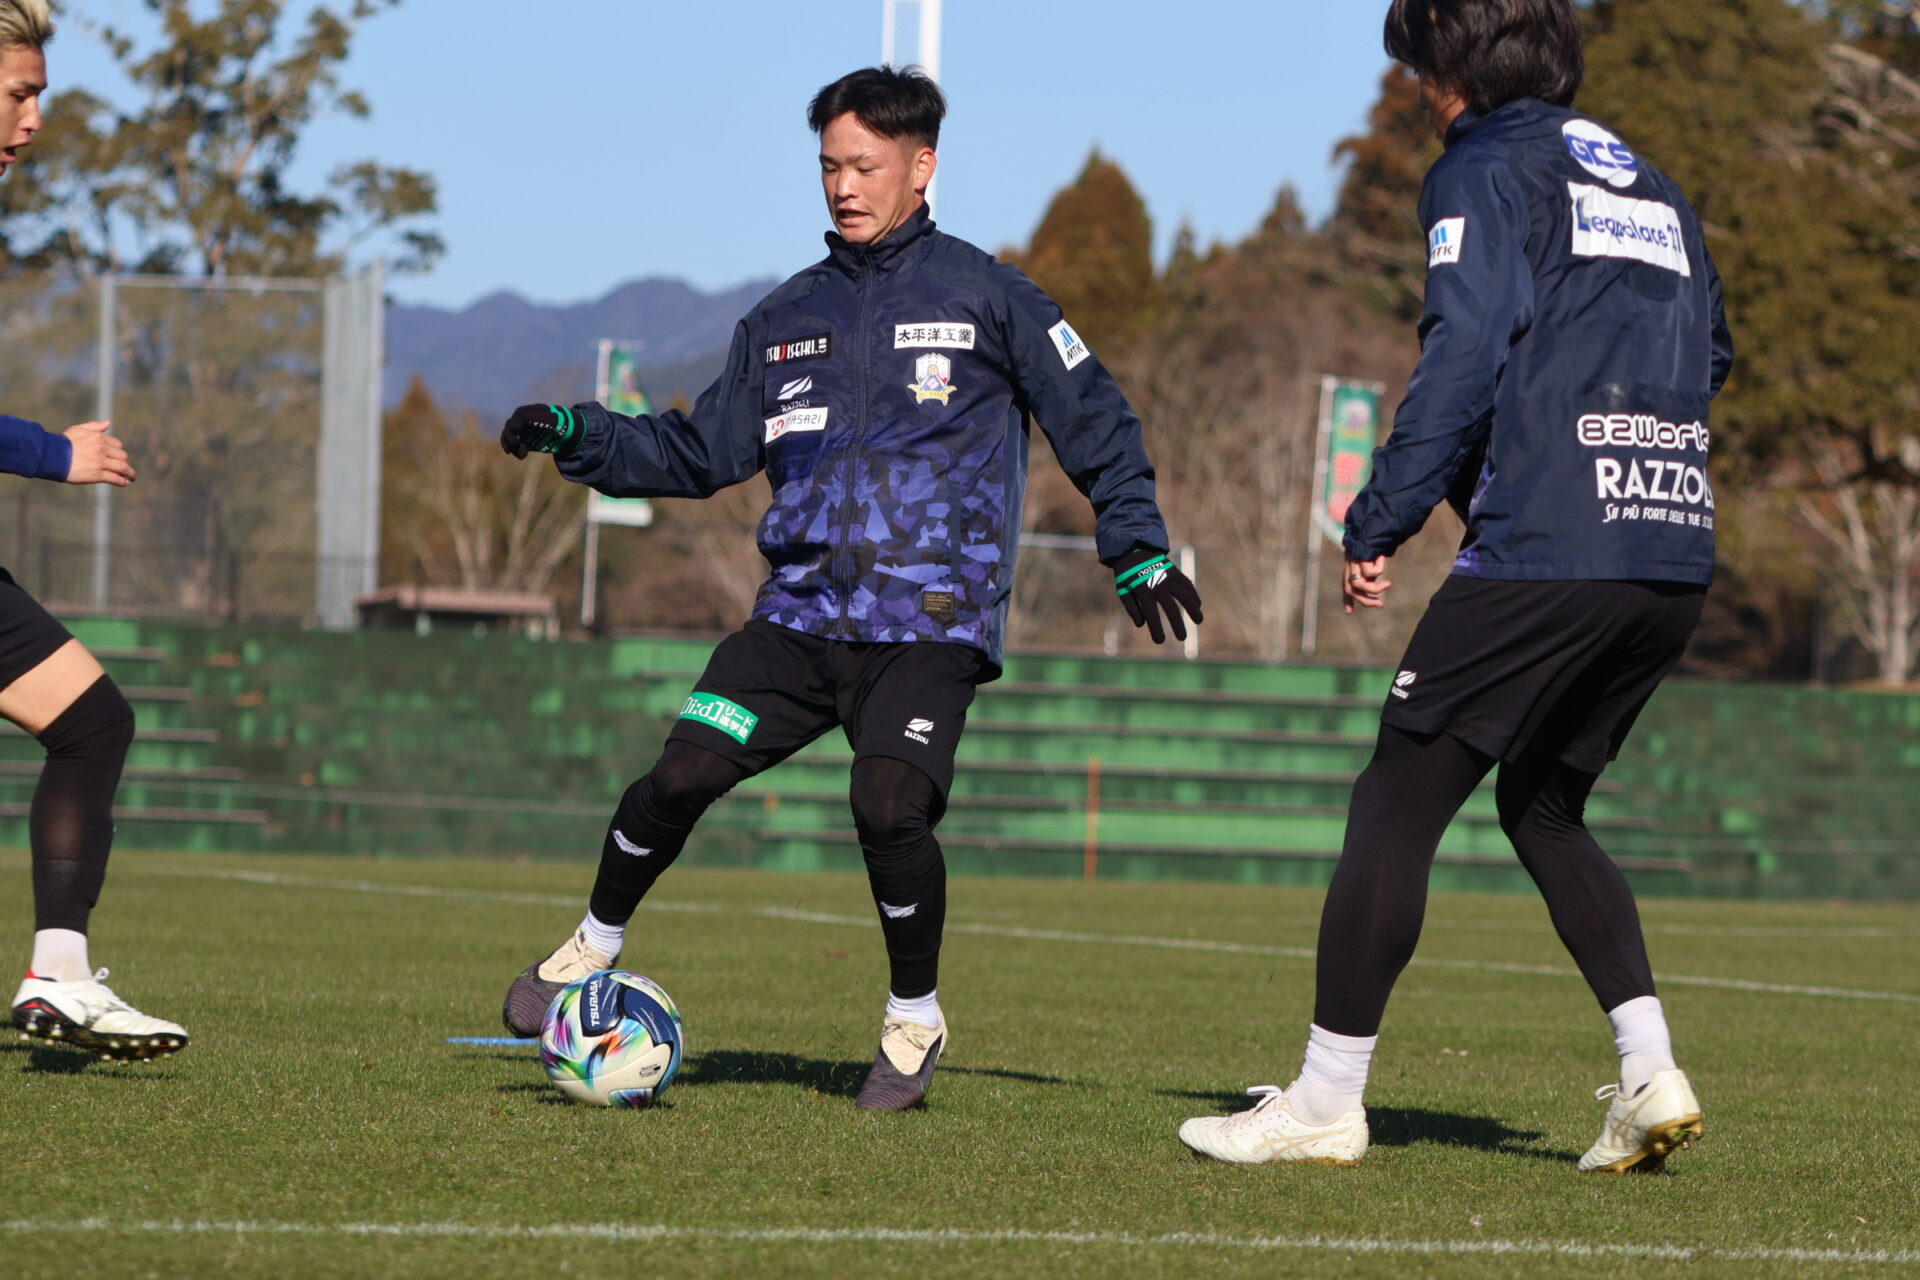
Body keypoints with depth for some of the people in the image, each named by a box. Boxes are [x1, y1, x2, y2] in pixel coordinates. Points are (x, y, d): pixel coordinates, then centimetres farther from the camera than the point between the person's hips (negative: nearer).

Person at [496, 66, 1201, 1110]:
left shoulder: (984, 297, 3)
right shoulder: (786, 318, 16)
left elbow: (1092, 419, 9)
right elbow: (701, 451, 18)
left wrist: (1137, 552, 7)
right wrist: (578, 437, 6)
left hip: (931, 623, -4)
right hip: (799, 615, 4)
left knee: (889, 806, -24)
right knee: (681, 777, -12)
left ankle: (914, 1020, -1)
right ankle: (594, 948, 13)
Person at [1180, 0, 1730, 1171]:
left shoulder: (1485, 173, 0)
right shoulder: (1653, 190, 23)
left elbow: (1465, 353, -12)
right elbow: (1711, 358, 23)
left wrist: (1381, 526, -11)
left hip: (1545, 550, -8)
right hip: (1678, 562, 8)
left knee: (1397, 802, -1)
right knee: (1544, 807, 21)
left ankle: (1325, 1103, -1)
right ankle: (1650, 1071, 7)